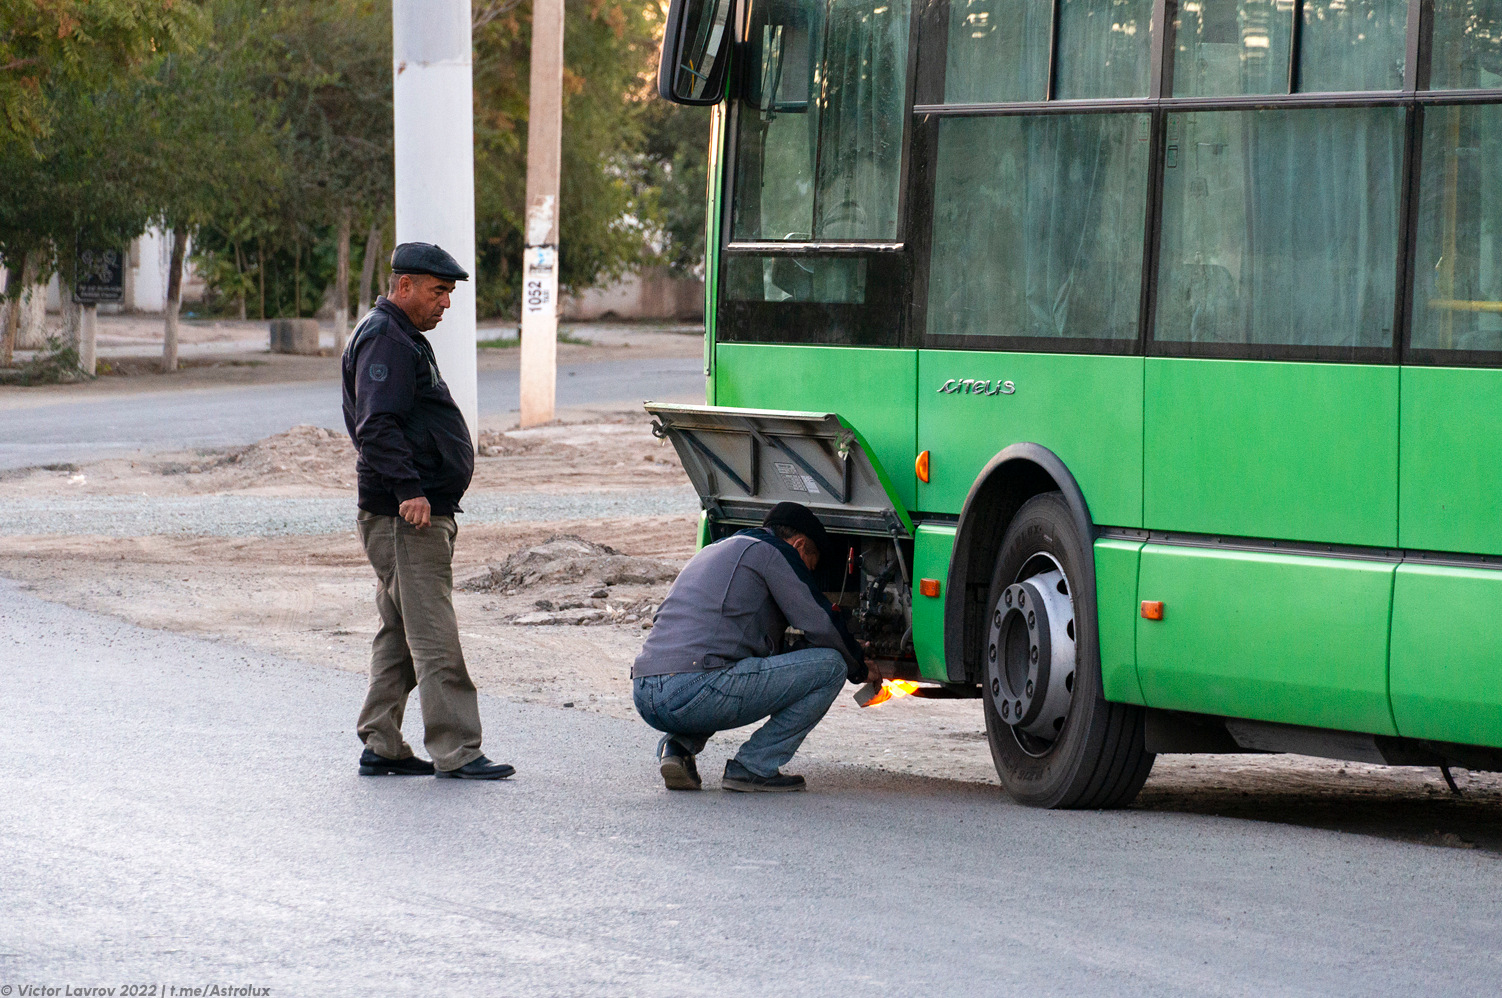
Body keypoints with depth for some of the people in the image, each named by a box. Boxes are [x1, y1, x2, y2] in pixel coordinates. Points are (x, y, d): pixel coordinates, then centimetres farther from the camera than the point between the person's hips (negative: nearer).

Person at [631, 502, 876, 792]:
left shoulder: (713, 552, 33)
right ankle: (753, 767, -2)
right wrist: (860, 670, 22)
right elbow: (820, 625, 3)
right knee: (830, 666, 0)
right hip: (696, 696, -9)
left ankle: (676, 748, 13)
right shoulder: (774, 552, 6)